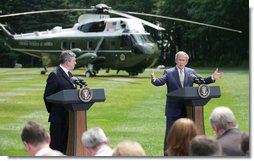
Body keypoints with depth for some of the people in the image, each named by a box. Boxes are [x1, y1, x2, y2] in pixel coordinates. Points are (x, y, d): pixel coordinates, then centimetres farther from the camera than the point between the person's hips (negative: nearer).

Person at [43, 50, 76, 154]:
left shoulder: (69, 74, 14)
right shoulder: (55, 75, -14)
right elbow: (47, 96, -12)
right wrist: (52, 112, -5)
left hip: (69, 116, 8)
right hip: (58, 117, -8)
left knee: (65, 145, 12)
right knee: (56, 145, -3)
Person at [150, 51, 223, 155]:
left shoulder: (191, 72, 8)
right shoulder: (169, 72, -3)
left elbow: (201, 81, 6)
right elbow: (160, 82, -16)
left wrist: (212, 78, -8)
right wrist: (154, 79, -38)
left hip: (187, 109, 3)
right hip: (173, 109, -3)